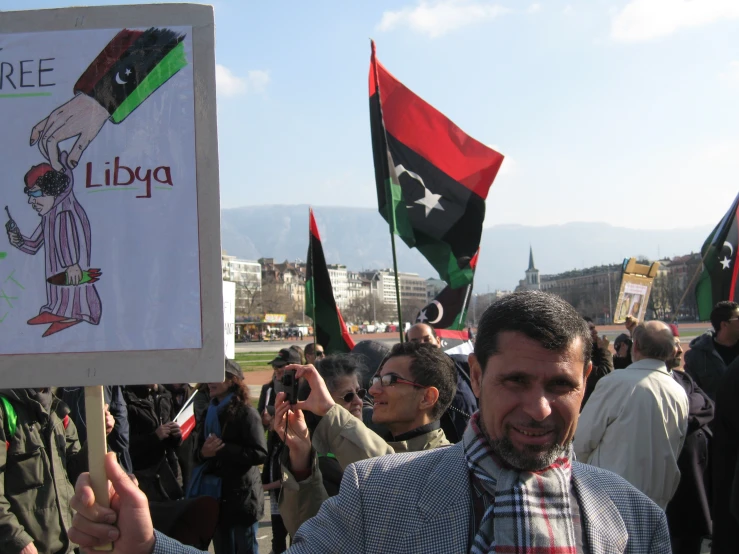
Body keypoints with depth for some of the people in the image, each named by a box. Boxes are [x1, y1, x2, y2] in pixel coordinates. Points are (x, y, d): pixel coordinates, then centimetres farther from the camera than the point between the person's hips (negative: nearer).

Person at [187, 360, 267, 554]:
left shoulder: (246, 413, -11)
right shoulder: (210, 413, 11)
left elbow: (259, 454, -20)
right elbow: (198, 452, 12)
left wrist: (222, 450, -23)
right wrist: (203, 452, -11)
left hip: (242, 497, -7)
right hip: (217, 495, 7)